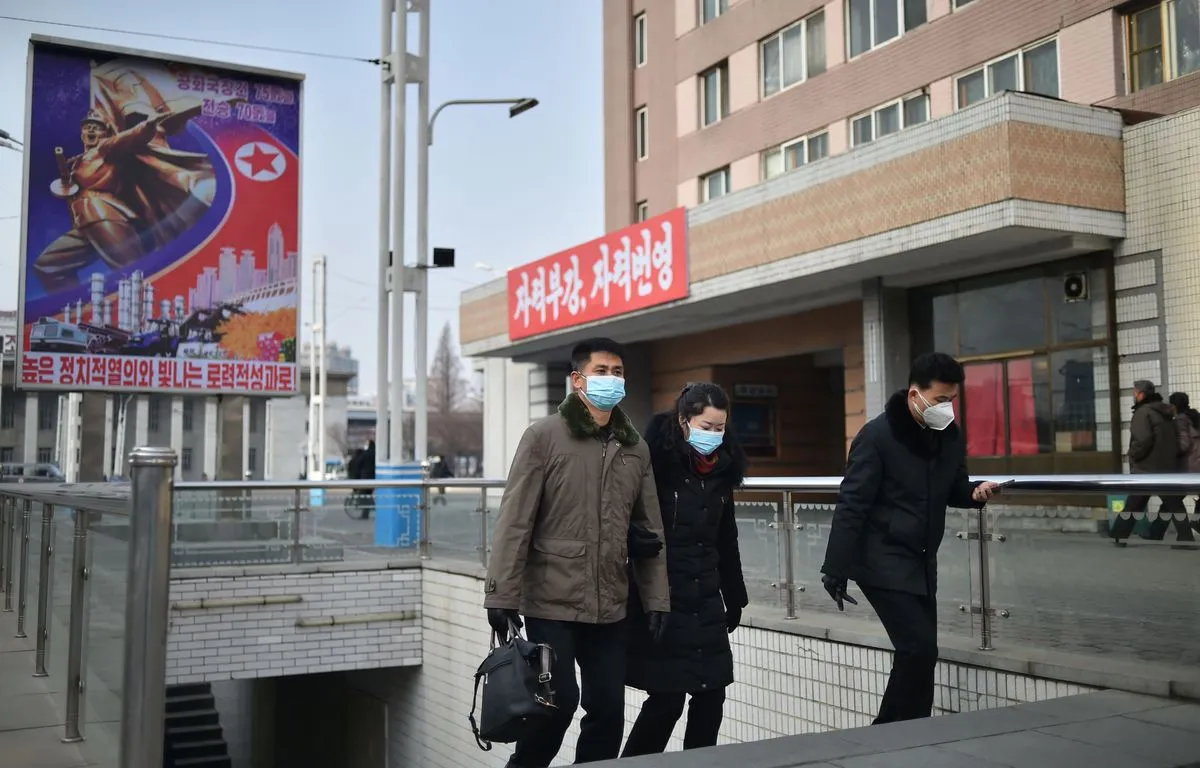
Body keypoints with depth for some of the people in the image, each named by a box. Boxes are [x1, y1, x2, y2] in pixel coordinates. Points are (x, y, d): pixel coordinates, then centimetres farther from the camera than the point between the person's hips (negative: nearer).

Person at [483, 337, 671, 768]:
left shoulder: (635, 448, 11)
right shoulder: (544, 437, -5)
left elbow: (649, 530, 12)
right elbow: (514, 523, -8)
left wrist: (656, 598, 7)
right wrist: (502, 595, -12)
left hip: (610, 607, 5)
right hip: (552, 603, -5)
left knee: (609, 709, 6)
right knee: (559, 702, -4)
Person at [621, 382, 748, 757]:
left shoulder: (721, 468, 8)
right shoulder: (656, 462, -12)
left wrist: (734, 598, 16)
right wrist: (643, 596, -17)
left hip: (707, 602, 6)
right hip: (660, 600, -6)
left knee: (711, 696, 7)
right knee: (667, 699, -3)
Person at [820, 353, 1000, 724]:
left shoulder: (951, 436, 3)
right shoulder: (877, 435, -16)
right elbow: (851, 505, -16)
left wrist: (976, 492, -8)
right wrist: (836, 569, -17)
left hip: (922, 563, 7)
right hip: (883, 562, -7)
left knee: (922, 652, 9)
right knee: (918, 649, -11)